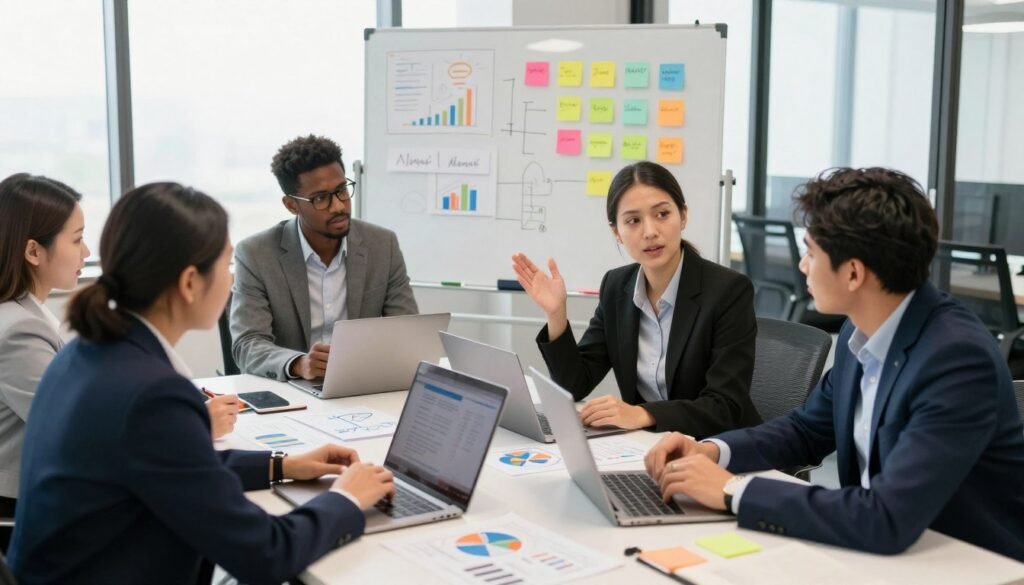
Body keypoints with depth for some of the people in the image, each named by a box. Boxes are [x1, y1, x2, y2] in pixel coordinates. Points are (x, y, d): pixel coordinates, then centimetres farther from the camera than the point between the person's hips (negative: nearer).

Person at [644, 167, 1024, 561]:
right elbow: (808, 429, 12)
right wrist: (712, 450, -5)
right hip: (884, 553, 6)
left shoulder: (959, 359, -26)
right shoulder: (863, 330, -3)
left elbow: (887, 520, -32)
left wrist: (733, 491, -25)